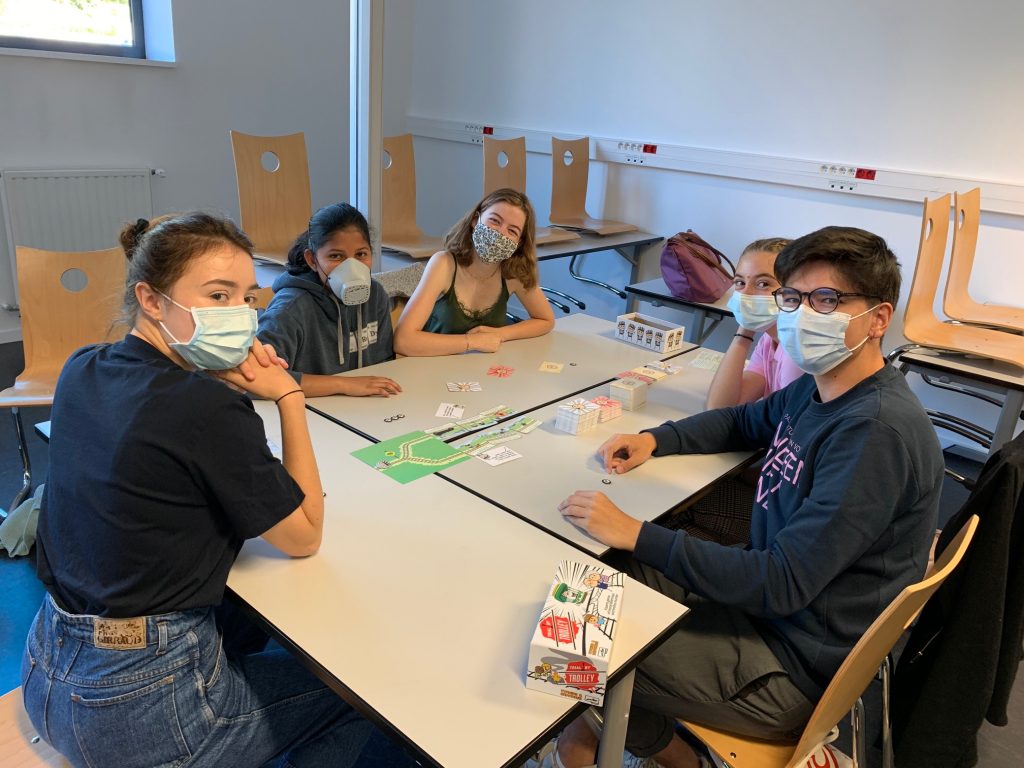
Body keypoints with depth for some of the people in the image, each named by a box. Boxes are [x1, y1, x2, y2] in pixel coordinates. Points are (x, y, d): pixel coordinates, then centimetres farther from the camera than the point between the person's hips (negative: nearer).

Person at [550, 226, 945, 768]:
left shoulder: (878, 430, -28)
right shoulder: (820, 387, 0)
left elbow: (782, 584, -30)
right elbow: (745, 421, 21)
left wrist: (636, 535, -30)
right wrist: (654, 439, 3)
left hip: (793, 664, -8)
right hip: (766, 591, 9)